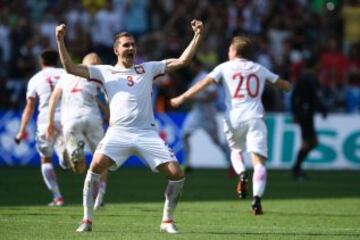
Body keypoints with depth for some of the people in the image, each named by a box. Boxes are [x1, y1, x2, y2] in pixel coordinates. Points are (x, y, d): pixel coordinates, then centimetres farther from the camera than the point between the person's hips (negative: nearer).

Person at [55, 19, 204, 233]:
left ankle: (167, 220, 10)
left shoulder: (148, 69, 17)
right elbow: (71, 68, 6)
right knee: (96, 166, -25)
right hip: (118, 133, -2)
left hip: (148, 134, 2)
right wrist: (61, 41, -3)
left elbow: (182, 61, 13)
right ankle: (87, 220, -14)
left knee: (177, 174, -10)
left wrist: (198, 36, 4)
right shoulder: (105, 72, 13)